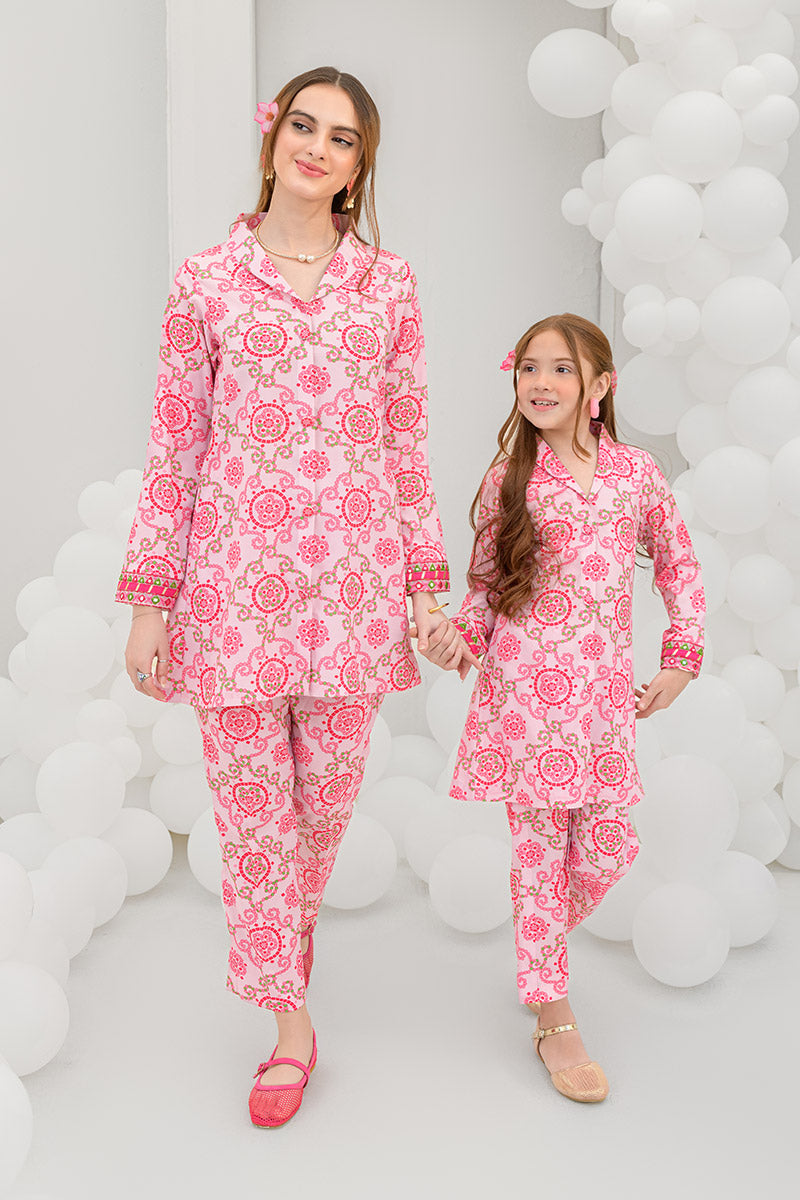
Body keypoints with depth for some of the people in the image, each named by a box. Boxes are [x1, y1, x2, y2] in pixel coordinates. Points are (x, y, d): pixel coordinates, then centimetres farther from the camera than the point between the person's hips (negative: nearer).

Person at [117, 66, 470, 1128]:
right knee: (250, 803, 5)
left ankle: (295, 921, 45)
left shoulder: (389, 283, 8)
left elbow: (408, 444, 9)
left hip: (354, 582, 2)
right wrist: (149, 605, 0)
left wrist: (426, 583, 5)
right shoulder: (207, 280, 3)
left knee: (330, 797, 12)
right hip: (236, 586, -1)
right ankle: (290, 1024, 22)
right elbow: (174, 447, 2)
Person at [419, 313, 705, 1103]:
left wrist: (681, 657, 8)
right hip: (524, 689, -2)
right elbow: (488, 584, 7)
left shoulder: (636, 473, 5)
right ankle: (553, 1021, 16)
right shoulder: (509, 479, 0)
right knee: (540, 848, 3)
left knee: (606, 848, 5)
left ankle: (539, 950, 36)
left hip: (603, 694, 2)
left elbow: (678, 564, 14)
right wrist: (461, 632, -12)